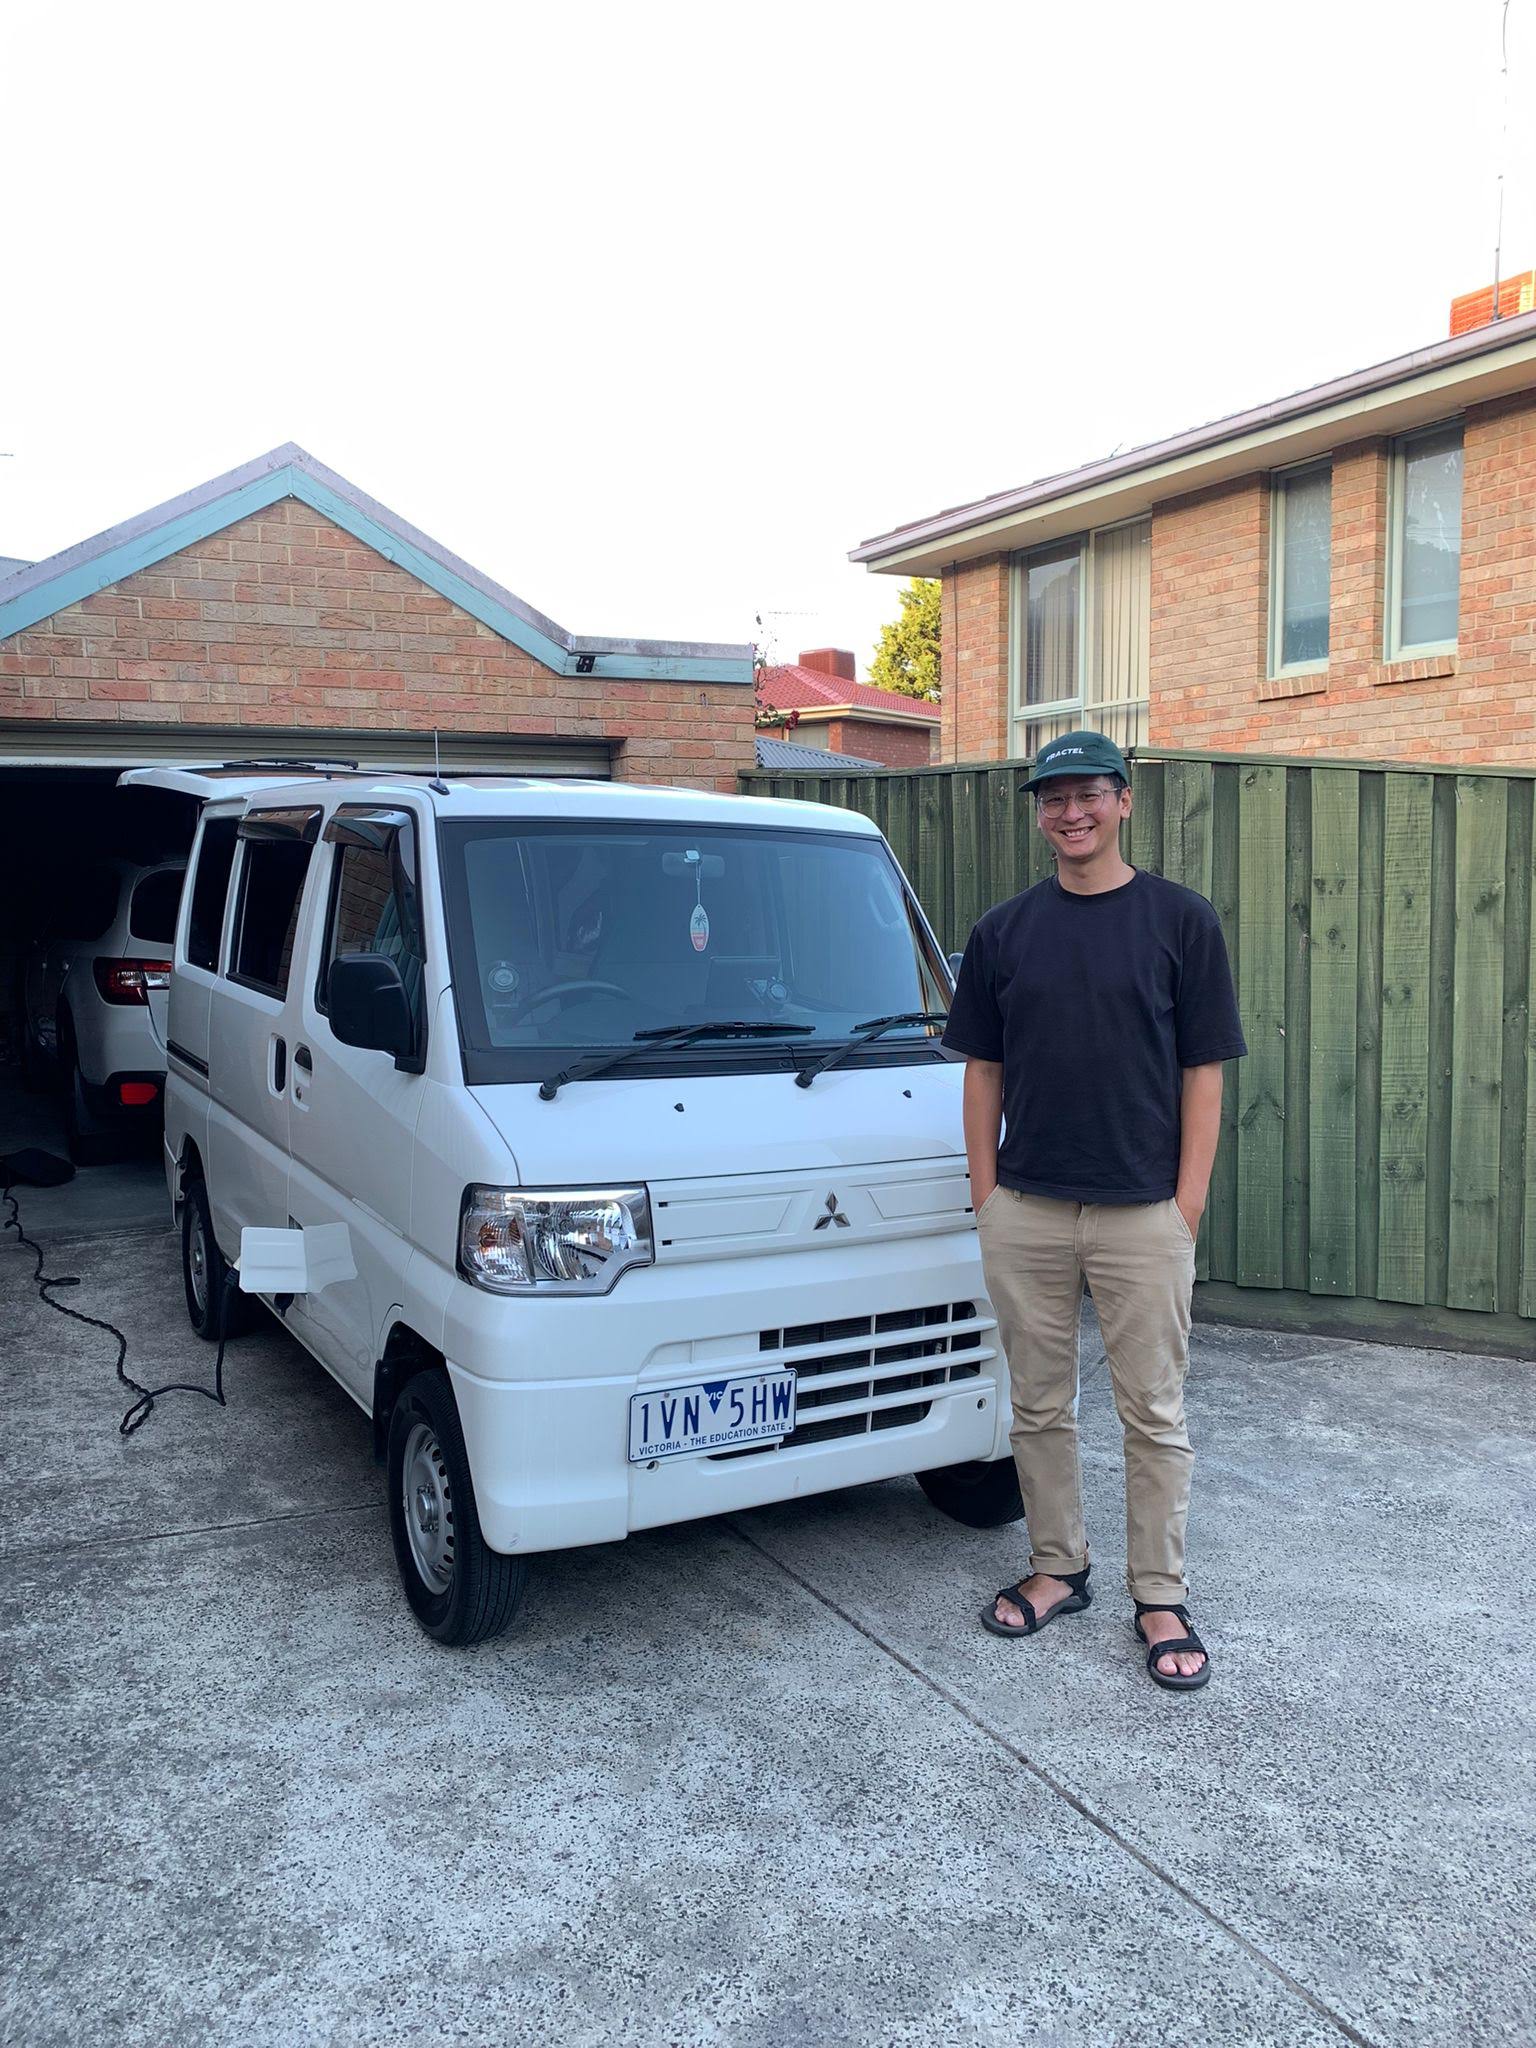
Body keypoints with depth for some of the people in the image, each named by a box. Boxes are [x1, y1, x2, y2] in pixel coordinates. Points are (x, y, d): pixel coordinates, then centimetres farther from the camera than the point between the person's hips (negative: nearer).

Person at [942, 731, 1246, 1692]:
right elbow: (984, 1070, 9)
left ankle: (1162, 1598, 20)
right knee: (1041, 1406, 13)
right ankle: (1057, 1569, 29)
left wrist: (1188, 1204, -7)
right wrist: (986, 1193, 3)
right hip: (1025, 1213, 3)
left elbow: (1204, 1072, -2)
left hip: (1144, 1215, -2)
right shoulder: (1004, 930, 7)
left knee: (1155, 1414, 6)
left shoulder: (1182, 920, -1)